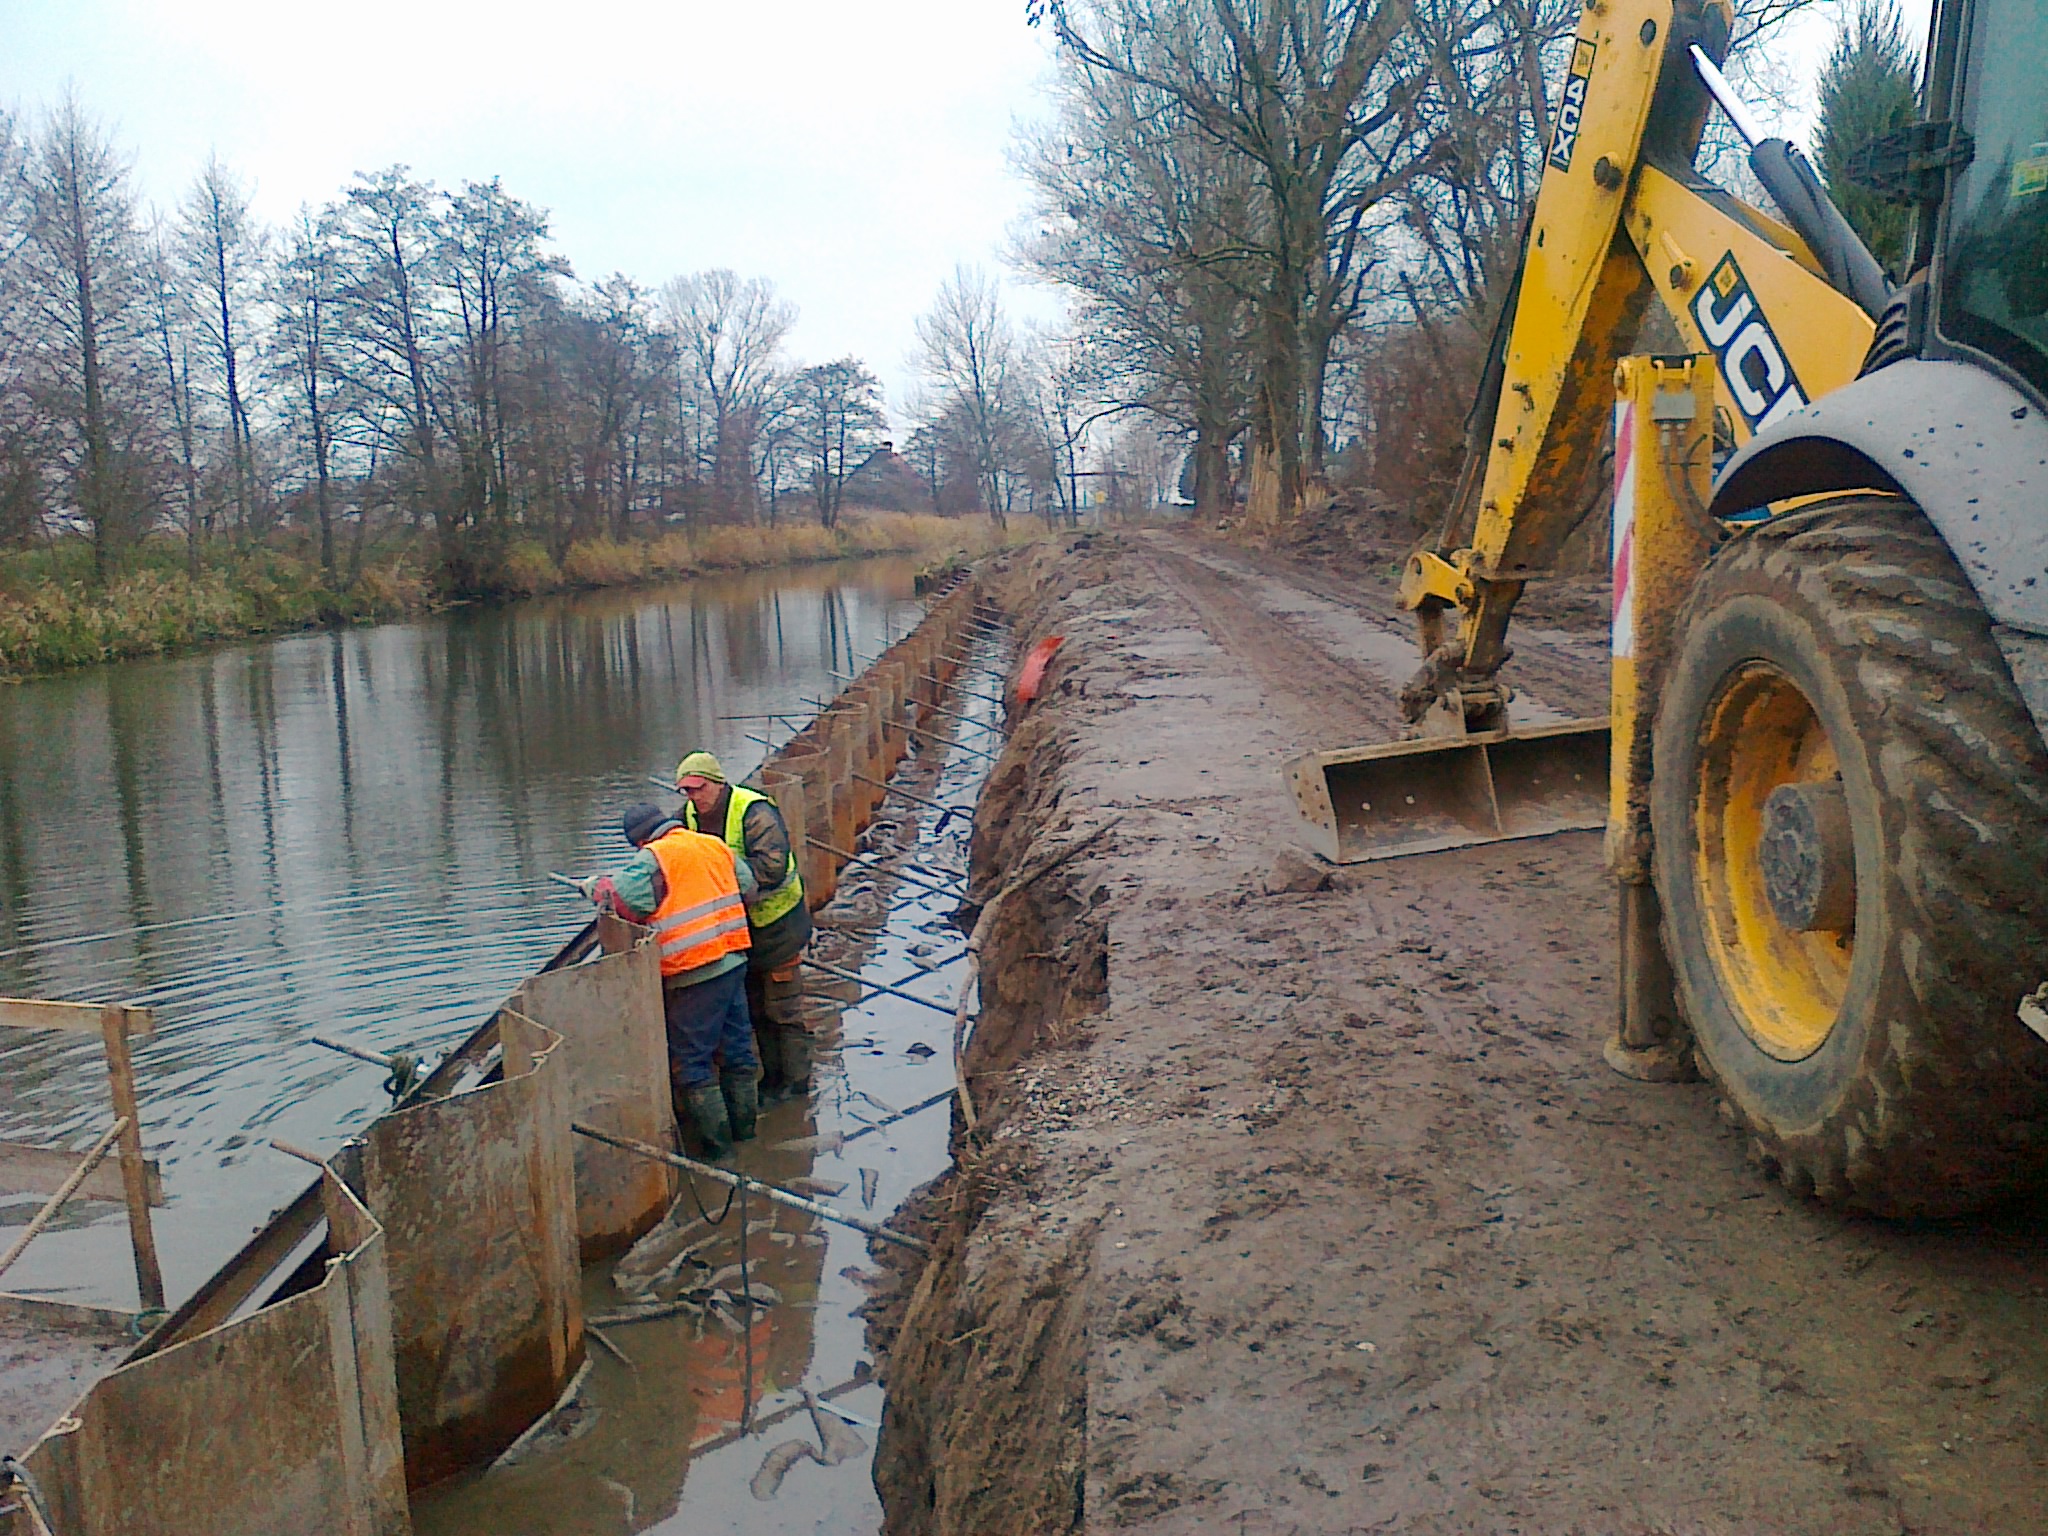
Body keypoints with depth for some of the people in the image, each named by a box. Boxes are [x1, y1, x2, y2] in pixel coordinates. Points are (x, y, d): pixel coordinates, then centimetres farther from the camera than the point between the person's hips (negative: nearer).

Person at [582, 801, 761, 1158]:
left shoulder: (652, 859, -11)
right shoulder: (715, 845, 10)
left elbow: (625, 898, -22)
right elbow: (750, 887, 15)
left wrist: (593, 887, -2)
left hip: (694, 971, -7)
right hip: (734, 959, 7)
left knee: (691, 1060, 4)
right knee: (737, 1045, 19)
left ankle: (716, 1141, 7)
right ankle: (744, 1125, 31)